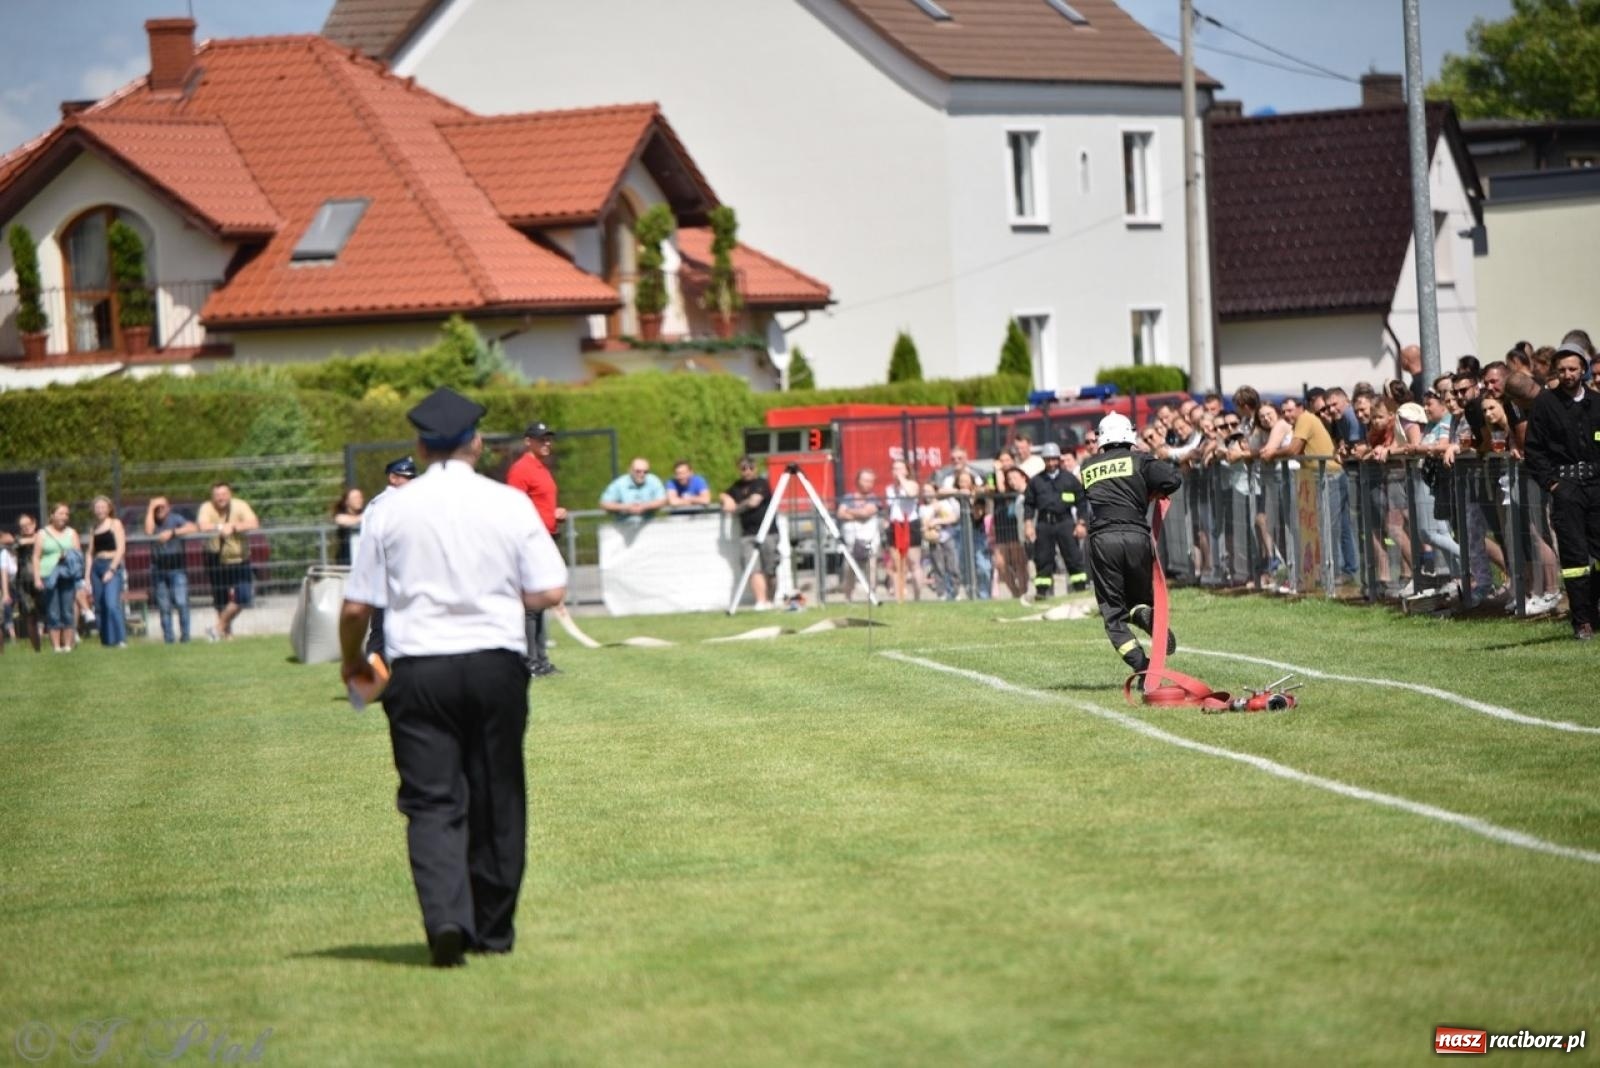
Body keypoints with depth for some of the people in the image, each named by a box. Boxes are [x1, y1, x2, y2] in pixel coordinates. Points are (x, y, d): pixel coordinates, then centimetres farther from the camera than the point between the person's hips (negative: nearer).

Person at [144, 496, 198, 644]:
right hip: (159, 569, 3)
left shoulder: (176, 518, 1)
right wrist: (151, 508, -7)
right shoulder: (153, 521, 9)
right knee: (164, 606, 2)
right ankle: (168, 637, 6)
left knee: (181, 602, -13)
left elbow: (193, 528, -13)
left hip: (176, 568, -3)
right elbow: (149, 531, -13)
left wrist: (172, 532, -19)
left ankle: (185, 636, -6)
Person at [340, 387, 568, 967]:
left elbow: (356, 606, 1)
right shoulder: (509, 504, 0)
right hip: (497, 663, 1)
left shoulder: (392, 510, 0)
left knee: (432, 801, -1)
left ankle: (446, 918, -22)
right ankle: (494, 928, 21)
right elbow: (549, 592, -1)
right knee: (497, 799, 13)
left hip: (418, 668, -1)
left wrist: (351, 660, 19)